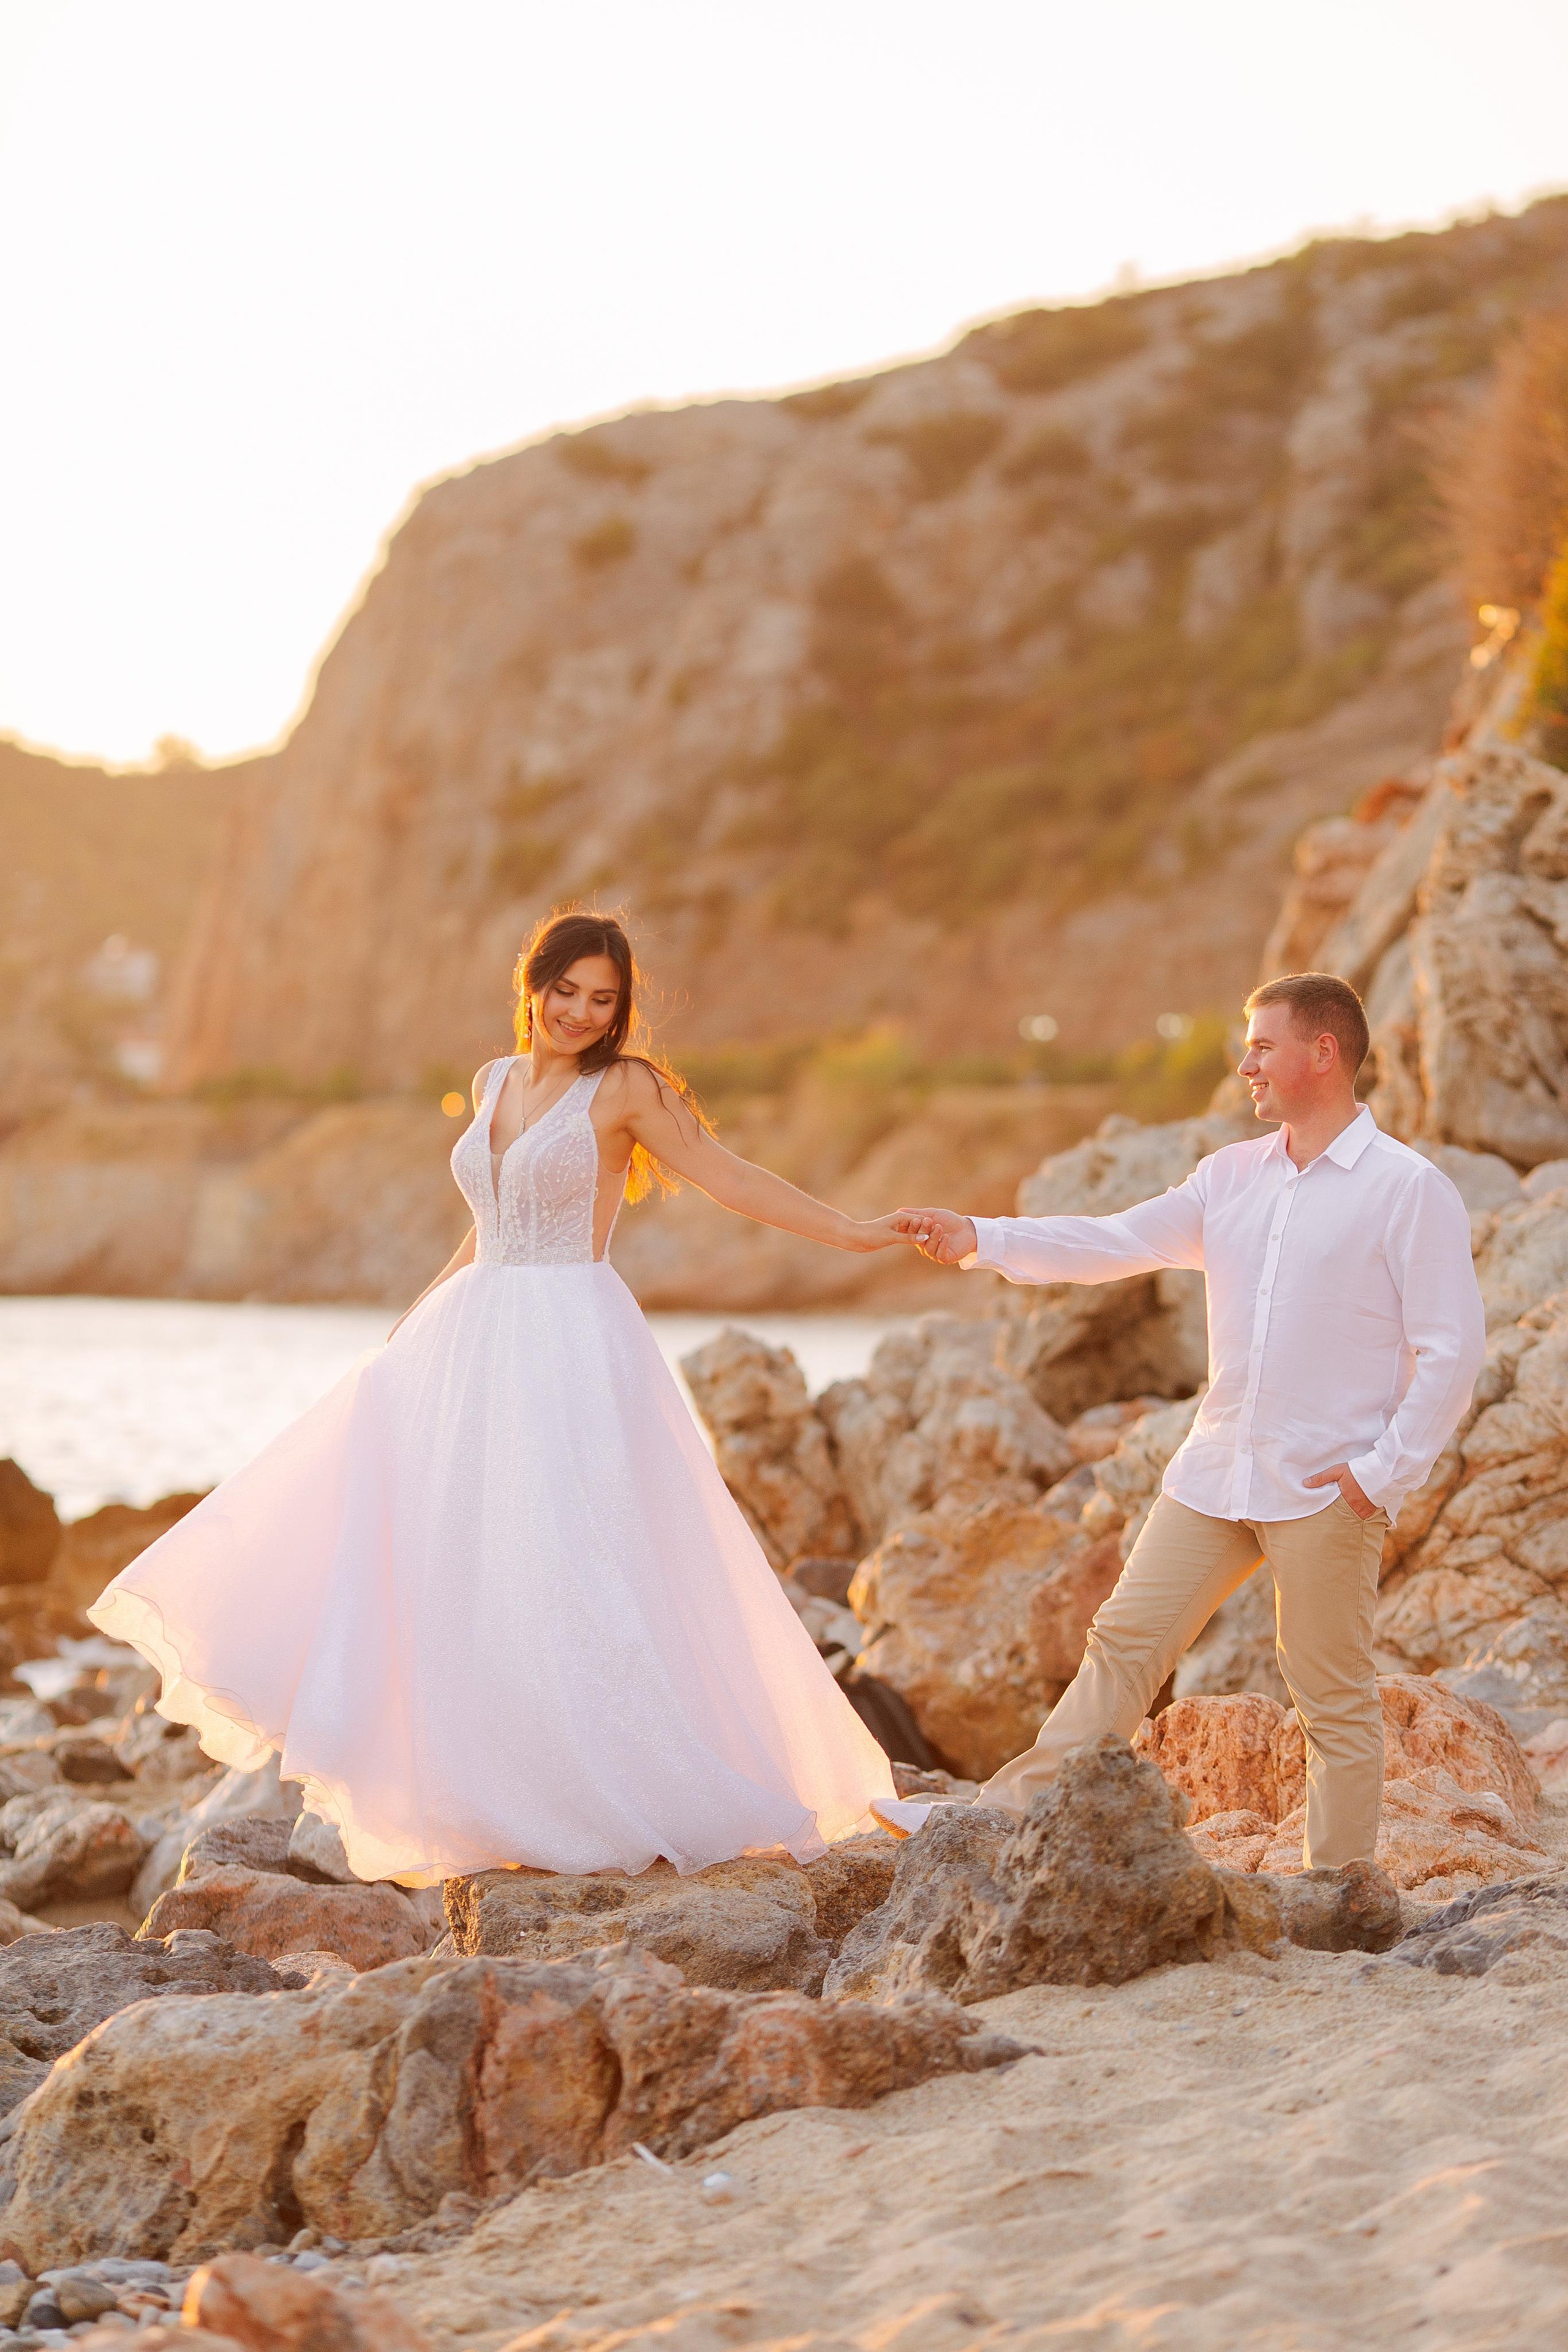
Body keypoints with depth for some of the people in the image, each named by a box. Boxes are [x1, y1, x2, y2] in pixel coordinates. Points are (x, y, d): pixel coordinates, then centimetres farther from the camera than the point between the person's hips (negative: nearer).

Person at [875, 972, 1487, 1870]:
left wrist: (1387, 1470, -14)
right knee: (1126, 1643, 6)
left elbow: (1454, 1349, -9)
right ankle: (1000, 1819, 9)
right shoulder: (1232, 1176, 12)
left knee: (1335, 1697, 2)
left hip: (1328, 1491, -6)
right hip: (1217, 1473, 6)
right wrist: (981, 1240, -1)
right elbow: (1118, 1242, 9)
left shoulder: (1410, 1189, -7)